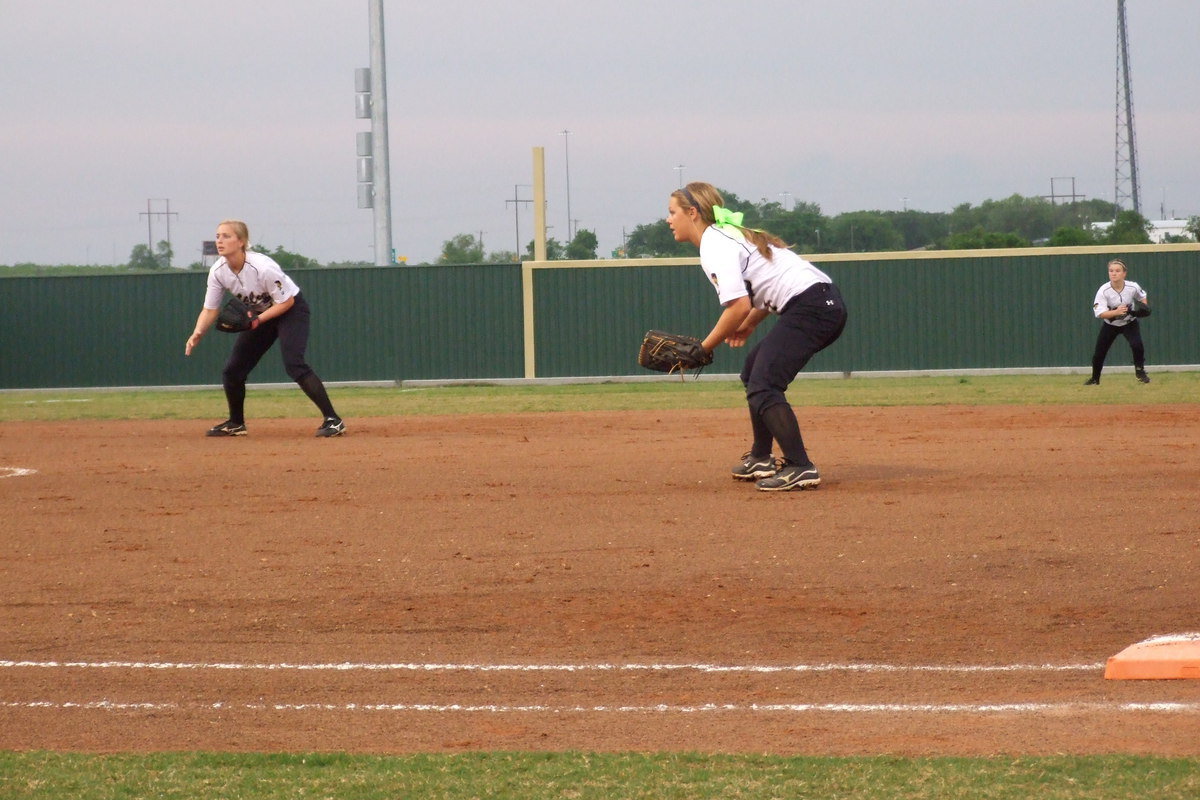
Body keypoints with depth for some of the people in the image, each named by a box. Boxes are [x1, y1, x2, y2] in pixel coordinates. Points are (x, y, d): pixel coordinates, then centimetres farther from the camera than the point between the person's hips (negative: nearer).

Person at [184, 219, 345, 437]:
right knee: (233, 369, 3)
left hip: (290, 310, -7)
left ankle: (332, 419, -26)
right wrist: (198, 333, -27)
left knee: (294, 364, -26)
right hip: (258, 316, 7)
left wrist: (258, 320, -32)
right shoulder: (218, 272, -14)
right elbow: (210, 310, -9)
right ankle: (236, 423, 25)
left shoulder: (262, 267, -33)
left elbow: (286, 301, -23)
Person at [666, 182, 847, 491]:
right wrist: (749, 323, 20)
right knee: (754, 369, 25)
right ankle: (761, 459, 30)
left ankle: (800, 468, -24)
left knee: (762, 387, -17)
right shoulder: (730, 235, 22)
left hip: (810, 307, -11)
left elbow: (738, 305, -21)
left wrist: (704, 348, -11)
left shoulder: (714, 245, -9)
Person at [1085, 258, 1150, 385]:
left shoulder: (1132, 287, -21)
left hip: (1130, 323, 0)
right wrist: (1116, 312, -46)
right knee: (1099, 353, 4)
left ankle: (1140, 371, 0)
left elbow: (1142, 296, 4)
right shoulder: (1103, 291, -26)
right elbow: (1099, 313, -31)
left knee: (1137, 345, -24)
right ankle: (1095, 379, 29)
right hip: (1110, 325, 0)